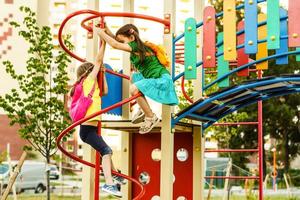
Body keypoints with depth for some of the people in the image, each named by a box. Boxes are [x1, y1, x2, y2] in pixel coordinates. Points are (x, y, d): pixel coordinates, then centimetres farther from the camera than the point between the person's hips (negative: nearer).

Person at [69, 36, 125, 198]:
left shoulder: (91, 86, 21)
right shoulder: (89, 81, -2)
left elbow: (105, 91, 29)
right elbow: (98, 61, -3)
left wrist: (103, 73, 27)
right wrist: (103, 43, 3)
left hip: (89, 128, 10)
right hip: (88, 127, -10)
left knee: (106, 151, 27)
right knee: (106, 151, -23)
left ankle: (114, 176, 42)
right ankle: (108, 183, -35)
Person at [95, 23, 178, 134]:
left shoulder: (136, 46, -15)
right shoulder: (136, 46, 10)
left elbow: (115, 45, -21)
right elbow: (117, 41, 19)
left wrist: (101, 33, -10)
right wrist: (108, 32, 6)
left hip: (162, 80, -10)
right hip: (154, 78, 10)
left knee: (134, 89, -23)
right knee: (134, 77, 25)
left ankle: (151, 117, -8)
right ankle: (143, 110, 23)